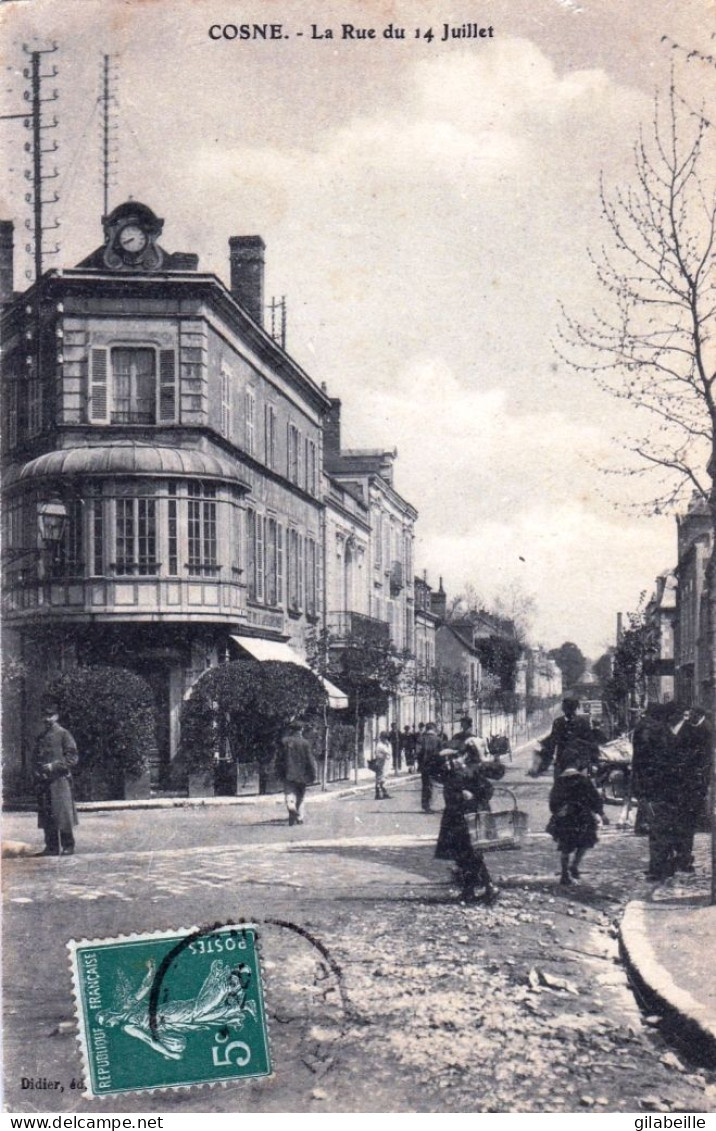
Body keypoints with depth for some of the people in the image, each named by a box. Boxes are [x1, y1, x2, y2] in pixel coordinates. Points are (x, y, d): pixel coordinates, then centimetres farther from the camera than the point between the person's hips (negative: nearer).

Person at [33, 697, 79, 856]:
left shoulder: (63, 734, -2)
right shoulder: (41, 736, 16)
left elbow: (72, 758, -6)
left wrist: (54, 766, -13)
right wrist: (38, 772, 6)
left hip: (60, 779, -6)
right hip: (44, 782, 6)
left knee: (63, 813, -7)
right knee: (46, 816, 5)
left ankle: (68, 846, -1)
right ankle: (52, 846, 11)